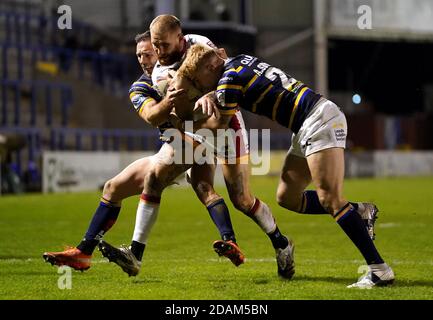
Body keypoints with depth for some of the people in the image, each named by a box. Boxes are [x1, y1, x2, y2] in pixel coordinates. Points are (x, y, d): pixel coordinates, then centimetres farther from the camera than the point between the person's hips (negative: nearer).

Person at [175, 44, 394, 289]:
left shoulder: (229, 80, -11)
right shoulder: (238, 61, 14)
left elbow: (220, 130, 0)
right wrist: (211, 97, 14)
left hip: (320, 119, -10)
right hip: (307, 129, 10)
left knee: (329, 199, -17)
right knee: (287, 197, 9)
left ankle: (380, 269, -19)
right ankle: (359, 211, 15)